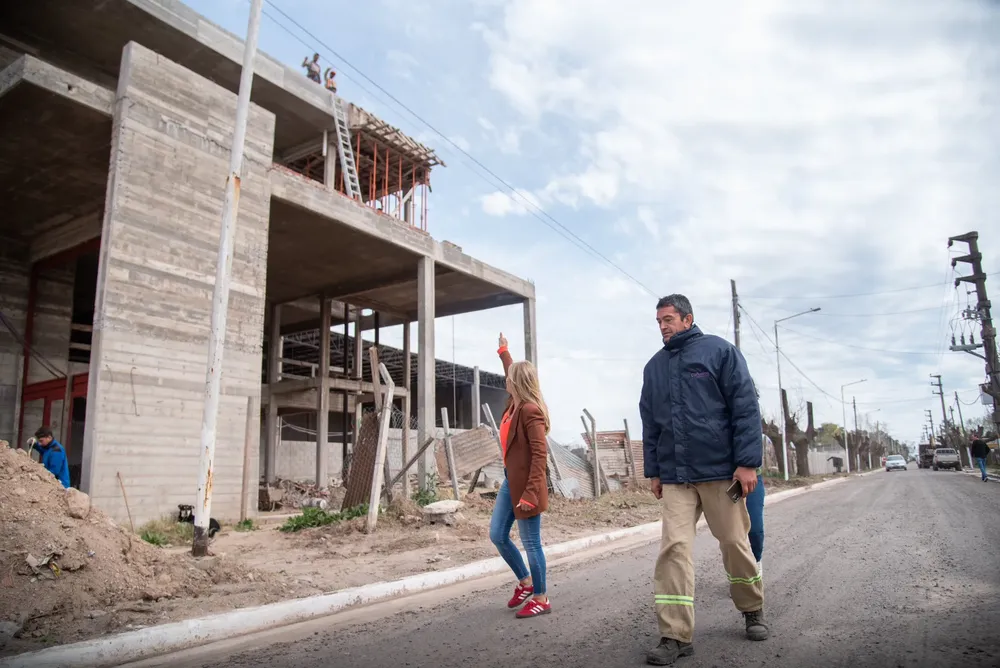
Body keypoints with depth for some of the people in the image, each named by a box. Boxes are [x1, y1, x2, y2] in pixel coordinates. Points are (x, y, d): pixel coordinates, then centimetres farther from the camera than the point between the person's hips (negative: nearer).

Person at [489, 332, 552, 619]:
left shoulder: (530, 410, -19)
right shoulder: (514, 404, 7)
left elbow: (540, 453, -23)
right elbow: (514, 374, 29)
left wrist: (531, 493, -26)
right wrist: (503, 352, 43)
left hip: (526, 484, -9)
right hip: (511, 480, 9)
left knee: (531, 543, 2)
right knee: (497, 535, 13)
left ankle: (541, 599, 18)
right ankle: (525, 582, 30)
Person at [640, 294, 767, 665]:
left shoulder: (719, 350, -2)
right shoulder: (654, 366, 11)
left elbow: (746, 408, -7)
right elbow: (650, 423, 15)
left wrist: (748, 462, -12)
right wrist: (653, 471, 12)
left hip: (721, 470, -3)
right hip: (675, 477, 3)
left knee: (735, 543, 10)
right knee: (674, 549, -6)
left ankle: (753, 610, 35)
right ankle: (676, 635, 0)